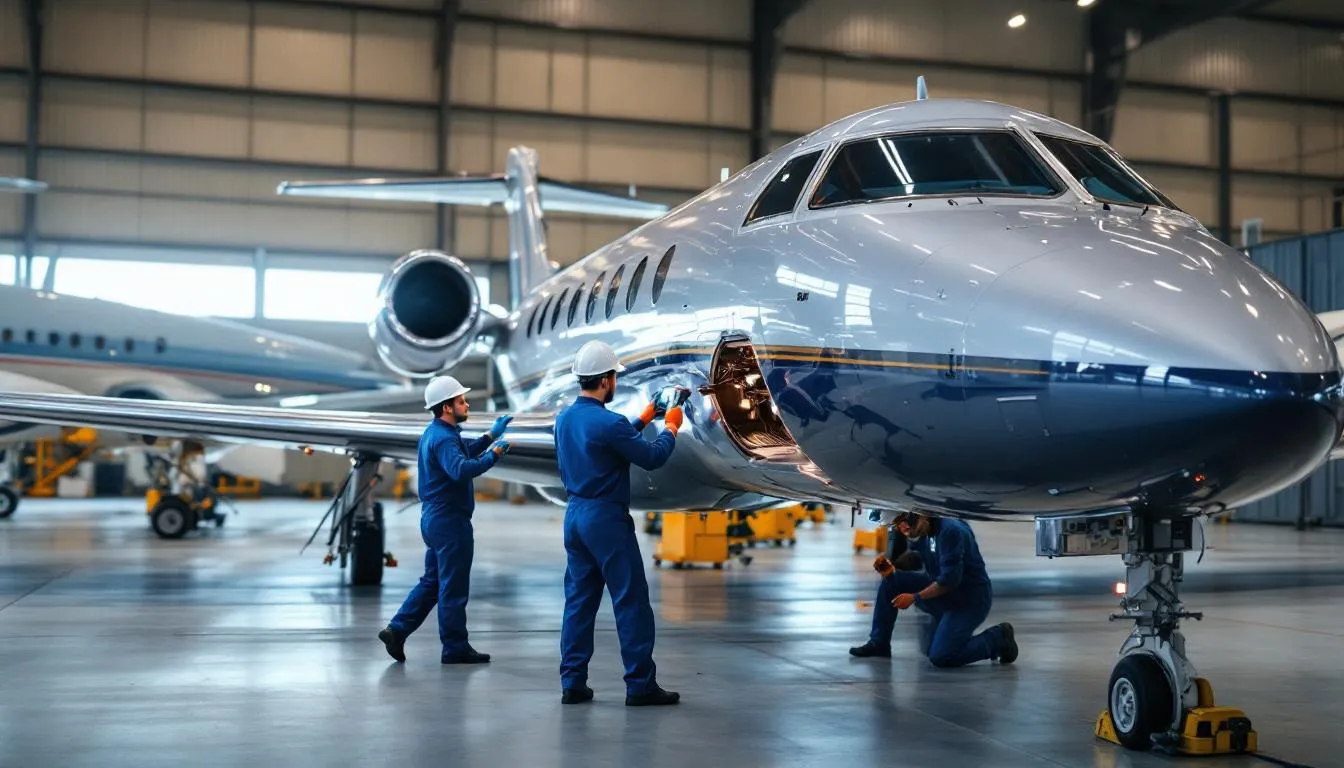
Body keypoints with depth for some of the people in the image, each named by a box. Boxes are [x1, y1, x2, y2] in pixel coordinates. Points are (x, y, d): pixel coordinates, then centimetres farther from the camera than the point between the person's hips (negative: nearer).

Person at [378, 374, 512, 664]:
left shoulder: (435, 433, 12)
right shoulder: (443, 438, -20)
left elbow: (462, 455, 28)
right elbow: (462, 470, -37)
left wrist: (491, 435, 24)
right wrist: (495, 453, -30)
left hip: (434, 518, 10)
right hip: (450, 521, -10)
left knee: (433, 581, 17)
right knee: (454, 587, 0)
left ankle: (397, 630, 13)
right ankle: (455, 648, 8)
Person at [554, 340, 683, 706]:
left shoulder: (564, 418, 7)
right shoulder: (608, 422, -18)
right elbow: (653, 457, -9)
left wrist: (644, 419, 26)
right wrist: (670, 428, 8)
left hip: (575, 515, 8)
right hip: (607, 518, -8)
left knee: (579, 600, 11)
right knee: (631, 600, -1)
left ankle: (573, 683, 12)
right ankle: (641, 684, 3)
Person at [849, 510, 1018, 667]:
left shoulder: (950, 530, -25)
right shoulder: (919, 532, 1)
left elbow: (950, 580, -27)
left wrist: (914, 597, -19)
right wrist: (891, 568, -9)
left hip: (970, 598, -8)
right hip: (941, 590, 8)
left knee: (940, 657, -18)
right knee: (890, 580, -3)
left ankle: (997, 638, 1)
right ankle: (879, 642, 8)